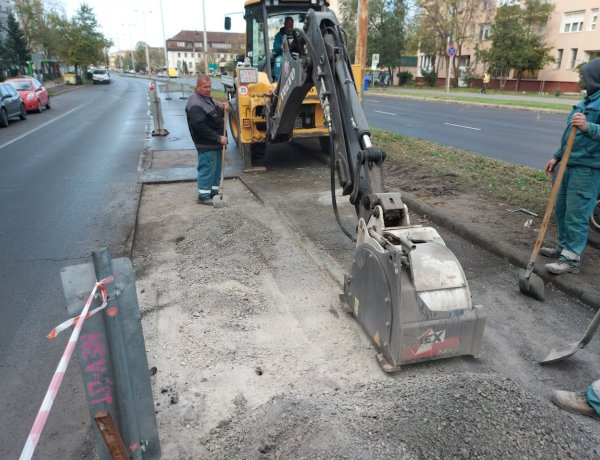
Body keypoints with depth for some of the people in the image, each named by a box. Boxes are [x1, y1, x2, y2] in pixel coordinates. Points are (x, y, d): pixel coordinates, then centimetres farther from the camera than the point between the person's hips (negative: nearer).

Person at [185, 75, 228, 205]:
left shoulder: (206, 98, 15)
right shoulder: (195, 104, -18)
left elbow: (215, 114, 27)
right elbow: (201, 127, -25)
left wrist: (223, 108, 3)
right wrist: (218, 138, -23)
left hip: (215, 141, 10)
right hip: (206, 144, -10)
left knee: (216, 167, 15)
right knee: (207, 168, -5)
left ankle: (214, 192, 27)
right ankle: (203, 196, 4)